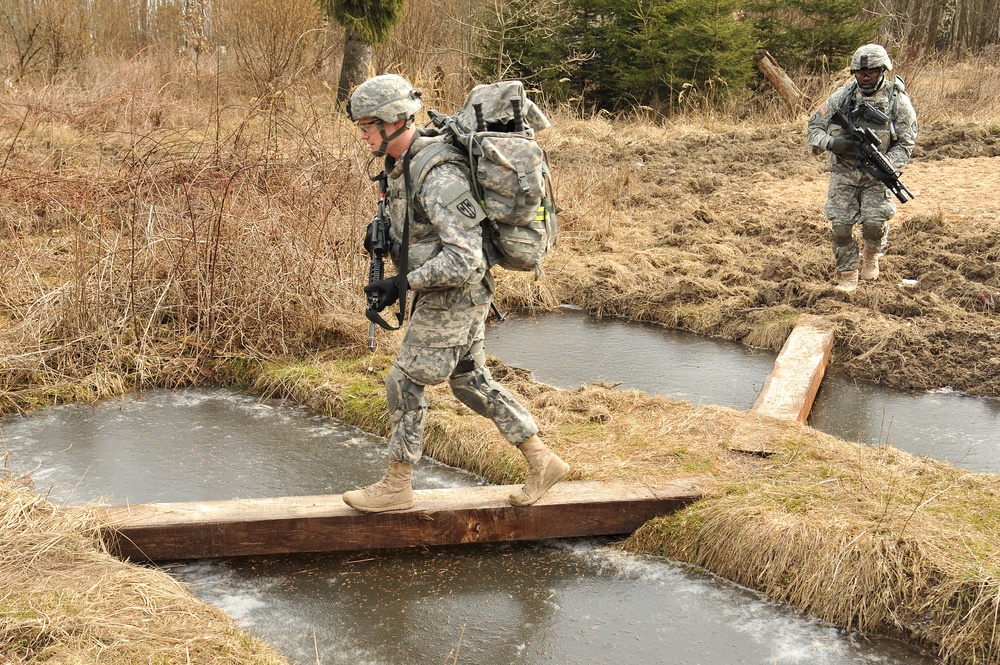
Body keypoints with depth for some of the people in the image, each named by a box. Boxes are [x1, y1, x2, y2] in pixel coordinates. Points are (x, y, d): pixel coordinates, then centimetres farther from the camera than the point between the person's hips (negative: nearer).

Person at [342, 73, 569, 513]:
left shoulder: (440, 176, -26)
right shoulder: (402, 164, 5)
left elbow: (464, 257, -30)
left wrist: (404, 284, -25)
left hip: (454, 299, -10)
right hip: (440, 296, 10)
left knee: (405, 383, 0)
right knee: (470, 380, 17)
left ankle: (396, 487, 16)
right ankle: (542, 462, 25)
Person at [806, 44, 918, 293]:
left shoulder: (898, 101, -7)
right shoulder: (842, 97, -3)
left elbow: (906, 142, -7)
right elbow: (813, 128, 1)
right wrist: (831, 143, -20)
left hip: (877, 175, -2)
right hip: (844, 172, 2)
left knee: (875, 222, -15)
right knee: (841, 226, -4)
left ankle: (871, 256, 21)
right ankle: (848, 278, 13)